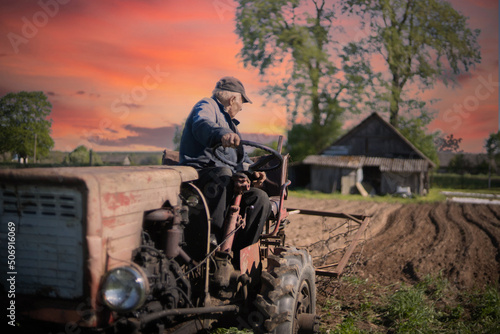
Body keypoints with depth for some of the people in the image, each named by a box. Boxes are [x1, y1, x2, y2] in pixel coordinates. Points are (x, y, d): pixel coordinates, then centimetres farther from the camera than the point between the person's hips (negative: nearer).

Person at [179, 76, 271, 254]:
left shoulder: (229, 122, 33)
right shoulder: (206, 106, 3)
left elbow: (239, 154, 34)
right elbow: (202, 125, -23)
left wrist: (253, 170, 11)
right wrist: (222, 133, -47)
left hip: (227, 178, 8)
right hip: (200, 171, -8)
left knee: (260, 199, -12)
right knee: (223, 175, -39)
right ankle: (215, 244, -44)